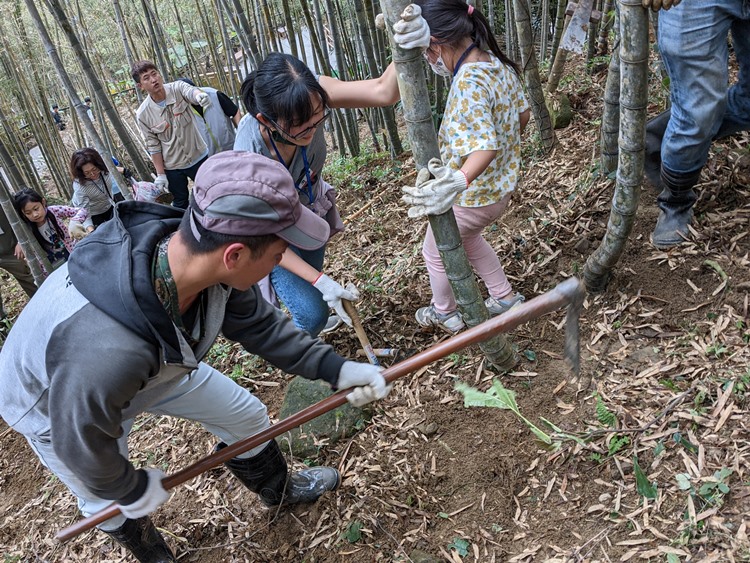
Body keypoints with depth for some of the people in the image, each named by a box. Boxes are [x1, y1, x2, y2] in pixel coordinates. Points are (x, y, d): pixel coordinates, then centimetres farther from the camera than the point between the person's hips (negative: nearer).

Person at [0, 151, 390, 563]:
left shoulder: (196, 252, -31)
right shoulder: (104, 351, -49)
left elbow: (257, 324, -11)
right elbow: (79, 443, -28)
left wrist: (333, 368, -16)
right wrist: (132, 490, -8)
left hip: (156, 364, 5)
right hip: (54, 400, -5)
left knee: (245, 417, 12)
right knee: (113, 505, 18)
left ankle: (281, 492, 44)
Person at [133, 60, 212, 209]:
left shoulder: (177, 88, -15)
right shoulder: (142, 114, -13)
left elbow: (190, 91, -38)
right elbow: (153, 145, -7)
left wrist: (200, 95, -63)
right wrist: (160, 174, -8)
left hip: (198, 157, 0)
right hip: (172, 167, 0)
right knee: (181, 204, 16)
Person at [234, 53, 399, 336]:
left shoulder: (309, 96, -33)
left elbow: (383, 91, -43)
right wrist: (320, 281, -29)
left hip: (310, 208, 5)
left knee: (309, 280, 26)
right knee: (312, 313, -11)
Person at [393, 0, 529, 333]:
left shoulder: (468, 84, -32)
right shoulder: (498, 63, -4)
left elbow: (485, 146, -41)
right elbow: (523, 114, 8)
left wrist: (458, 181, -59)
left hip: (475, 194, -9)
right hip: (502, 184, 9)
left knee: (435, 251, 18)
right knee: (466, 238, 33)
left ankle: (444, 313, 41)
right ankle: (505, 298, 42)